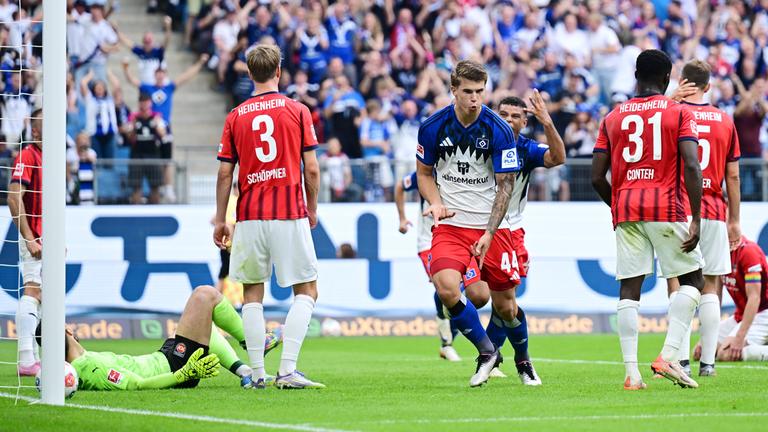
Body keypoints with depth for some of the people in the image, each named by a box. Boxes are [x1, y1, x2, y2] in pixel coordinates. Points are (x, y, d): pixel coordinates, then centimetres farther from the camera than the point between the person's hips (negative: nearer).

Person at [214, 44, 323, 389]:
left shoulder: (235, 117, 5)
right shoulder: (297, 111, 0)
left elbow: (225, 174, 4)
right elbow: (312, 169, -3)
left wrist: (220, 221, 11)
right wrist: (312, 211, 11)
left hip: (249, 216, 2)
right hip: (289, 214, -2)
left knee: (252, 292, 13)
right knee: (306, 290, 4)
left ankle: (257, 372, 7)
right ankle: (287, 370, -10)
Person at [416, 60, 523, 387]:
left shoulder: (499, 130, -9)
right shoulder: (433, 127, -3)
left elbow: (505, 185, -6)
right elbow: (424, 172, 12)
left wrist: (489, 233, -16)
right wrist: (436, 202, -8)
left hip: (492, 226, -1)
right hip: (450, 225, 1)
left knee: (505, 305, 4)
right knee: (446, 289, -25)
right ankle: (486, 352, -4)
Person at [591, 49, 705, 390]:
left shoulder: (612, 118, 11)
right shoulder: (679, 113, 1)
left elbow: (597, 177, 7)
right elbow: (692, 167, -11)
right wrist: (696, 219, -11)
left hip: (625, 208, 3)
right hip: (668, 207, -3)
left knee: (629, 289, 3)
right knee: (692, 281, 9)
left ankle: (631, 373, -5)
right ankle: (668, 356, -6)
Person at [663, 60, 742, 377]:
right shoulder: (725, 121, 7)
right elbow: (732, 176, 9)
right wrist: (734, 220, 16)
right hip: (714, 212, 2)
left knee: (676, 283, 1)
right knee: (710, 286, 7)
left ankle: (681, 359, -7)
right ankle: (708, 361, 5)